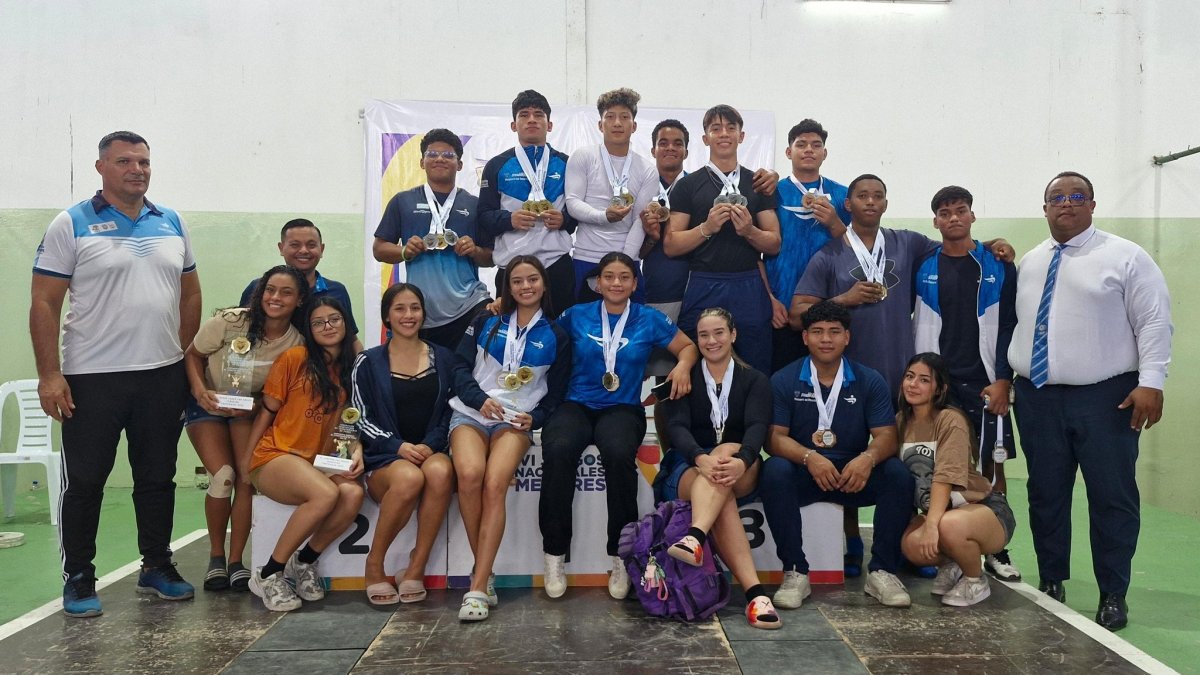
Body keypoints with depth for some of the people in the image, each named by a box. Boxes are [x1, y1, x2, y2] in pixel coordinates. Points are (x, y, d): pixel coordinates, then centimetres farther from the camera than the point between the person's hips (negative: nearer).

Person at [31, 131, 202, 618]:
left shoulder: (172, 224, 9)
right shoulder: (71, 225, -4)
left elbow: (190, 293, 16)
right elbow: (44, 304, -6)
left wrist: (184, 354, 10)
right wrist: (49, 375, -12)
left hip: (163, 376, 4)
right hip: (91, 378, -4)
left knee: (158, 478, 12)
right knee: (84, 483, 5)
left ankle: (157, 568, 26)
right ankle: (78, 579, 19)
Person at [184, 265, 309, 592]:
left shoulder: (296, 344, -15)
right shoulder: (230, 321, -22)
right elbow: (192, 355, -7)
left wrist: (253, 406, -22)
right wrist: (201, 392, -22)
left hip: (250, 409, 2)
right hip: (208, 404, -2)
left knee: (248, 476, -18)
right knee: (223, 476, -18)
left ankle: (236, 561, -4)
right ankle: (216, 557, 3)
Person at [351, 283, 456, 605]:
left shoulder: (443, 359, 14)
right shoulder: (369, 362, 9)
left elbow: (450, 411, 10)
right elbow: (363, 419, 2)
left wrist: (430, 445, -9)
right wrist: (398, 446, -14)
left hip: (432, 451, 2)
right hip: (384, 458, -1)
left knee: (440, 471, -36)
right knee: (410, 478, -37)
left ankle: (416, 568, -23)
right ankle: (374, 564, -15)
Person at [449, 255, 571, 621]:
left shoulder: (555, 336, 12)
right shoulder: (486, 322, 14)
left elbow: (557, 394, 12)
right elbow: (460, 367, 8)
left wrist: (535, 418, -6)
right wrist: (480, 398, -10)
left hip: (516, 422, -1)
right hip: (471, 413, 1)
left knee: (495, 484, -29)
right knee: (470, 474, -31)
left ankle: (478, 586, -29)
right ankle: (484, 573, -17)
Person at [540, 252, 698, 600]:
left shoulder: (649, 319, 10)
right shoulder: (576, 316, 12)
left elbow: (688, 346, 19)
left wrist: (683, 366, -3)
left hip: (622, 409, -1)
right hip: (576, 405, 1)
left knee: (619, 454, -36)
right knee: (558, 452, -33)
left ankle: (621, 557, -20)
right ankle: (555, 555, -20)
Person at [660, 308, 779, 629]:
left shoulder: (755, 380, 10)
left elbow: (758, 427, -10)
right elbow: (678, 428, -9)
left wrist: (741, 461, -36)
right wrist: (701, 459, -35)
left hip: (742, 474, 0)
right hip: (686, 470, 0)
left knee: (726, 451, -37)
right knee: (723, 499, -36)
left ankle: (695, 538, -60)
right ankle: (754, 592, -52)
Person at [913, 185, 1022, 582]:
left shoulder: (998, 267, 4)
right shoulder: (923, 269, 6)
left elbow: (1009, 326, 2)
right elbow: (916, 327, 7)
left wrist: (1002, 381, -7)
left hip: (985, 384, 0)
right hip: (937, 382, 0)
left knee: (993, 464, 2)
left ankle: (996, 550, 13)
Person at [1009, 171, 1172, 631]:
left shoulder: (1125, 257, -1)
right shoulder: (1029, 263, 13)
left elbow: (1154, 322, -6)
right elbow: (1016, 325, 14)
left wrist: (1151, 382, -15)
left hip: (1105, 397, -4)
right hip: (1037, 396, 4)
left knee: (1112, 497, 1)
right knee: (1045, 495, 10)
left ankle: (1113, 596, 15)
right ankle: (1051, 584, 24)